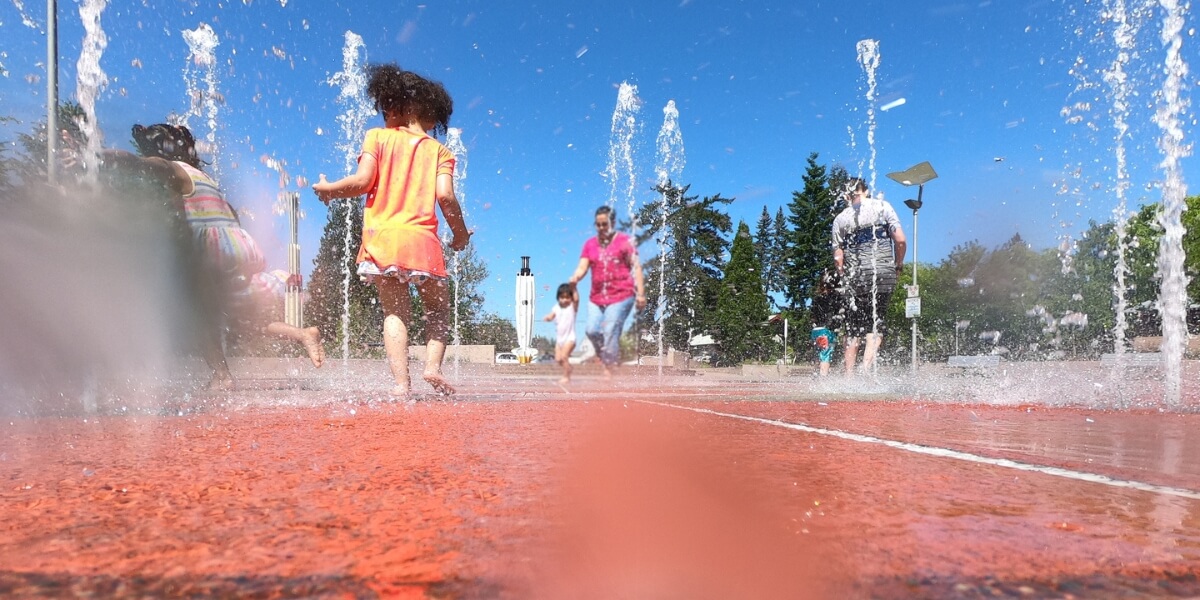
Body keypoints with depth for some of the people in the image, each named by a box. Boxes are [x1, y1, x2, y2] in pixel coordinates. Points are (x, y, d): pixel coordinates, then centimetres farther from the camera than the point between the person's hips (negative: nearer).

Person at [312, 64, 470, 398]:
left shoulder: (378, 137, 10)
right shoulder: (439, 150, 12)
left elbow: (362, 181, -2)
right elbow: (445, 195, -2)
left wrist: (327, 189, 17)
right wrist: (460, 233, 12)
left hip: (382, 236, 0)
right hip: (422, 238, 0)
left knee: (395, 311, 2)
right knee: (438, 307, 14)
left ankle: (401, 382, -10)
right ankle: (433, 366, -7)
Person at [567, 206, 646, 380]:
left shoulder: (625, 241, 2)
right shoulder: (590, 244, 13)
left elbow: (636, 267, 0)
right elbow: (582, 267, 5)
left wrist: (641, 294, -8)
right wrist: (575, 278, -19)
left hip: (621, 295, -4)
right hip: (596, 297, 4)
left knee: (610, 332, -11)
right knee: (592, 330, -9)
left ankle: (610, 370, 3)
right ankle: (605, 359, 17)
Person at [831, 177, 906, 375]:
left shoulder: (840, 219, 9)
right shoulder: (882, 206, 6)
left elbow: (838, 257, 3)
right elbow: (901, 241, -2)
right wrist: (898, 265, 12)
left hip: (855, 278, 2)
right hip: (883, 274, -1)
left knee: (853, 329, 10)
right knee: (876, 324, 4)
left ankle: (849, 376, 12)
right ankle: (866, 369, -14)